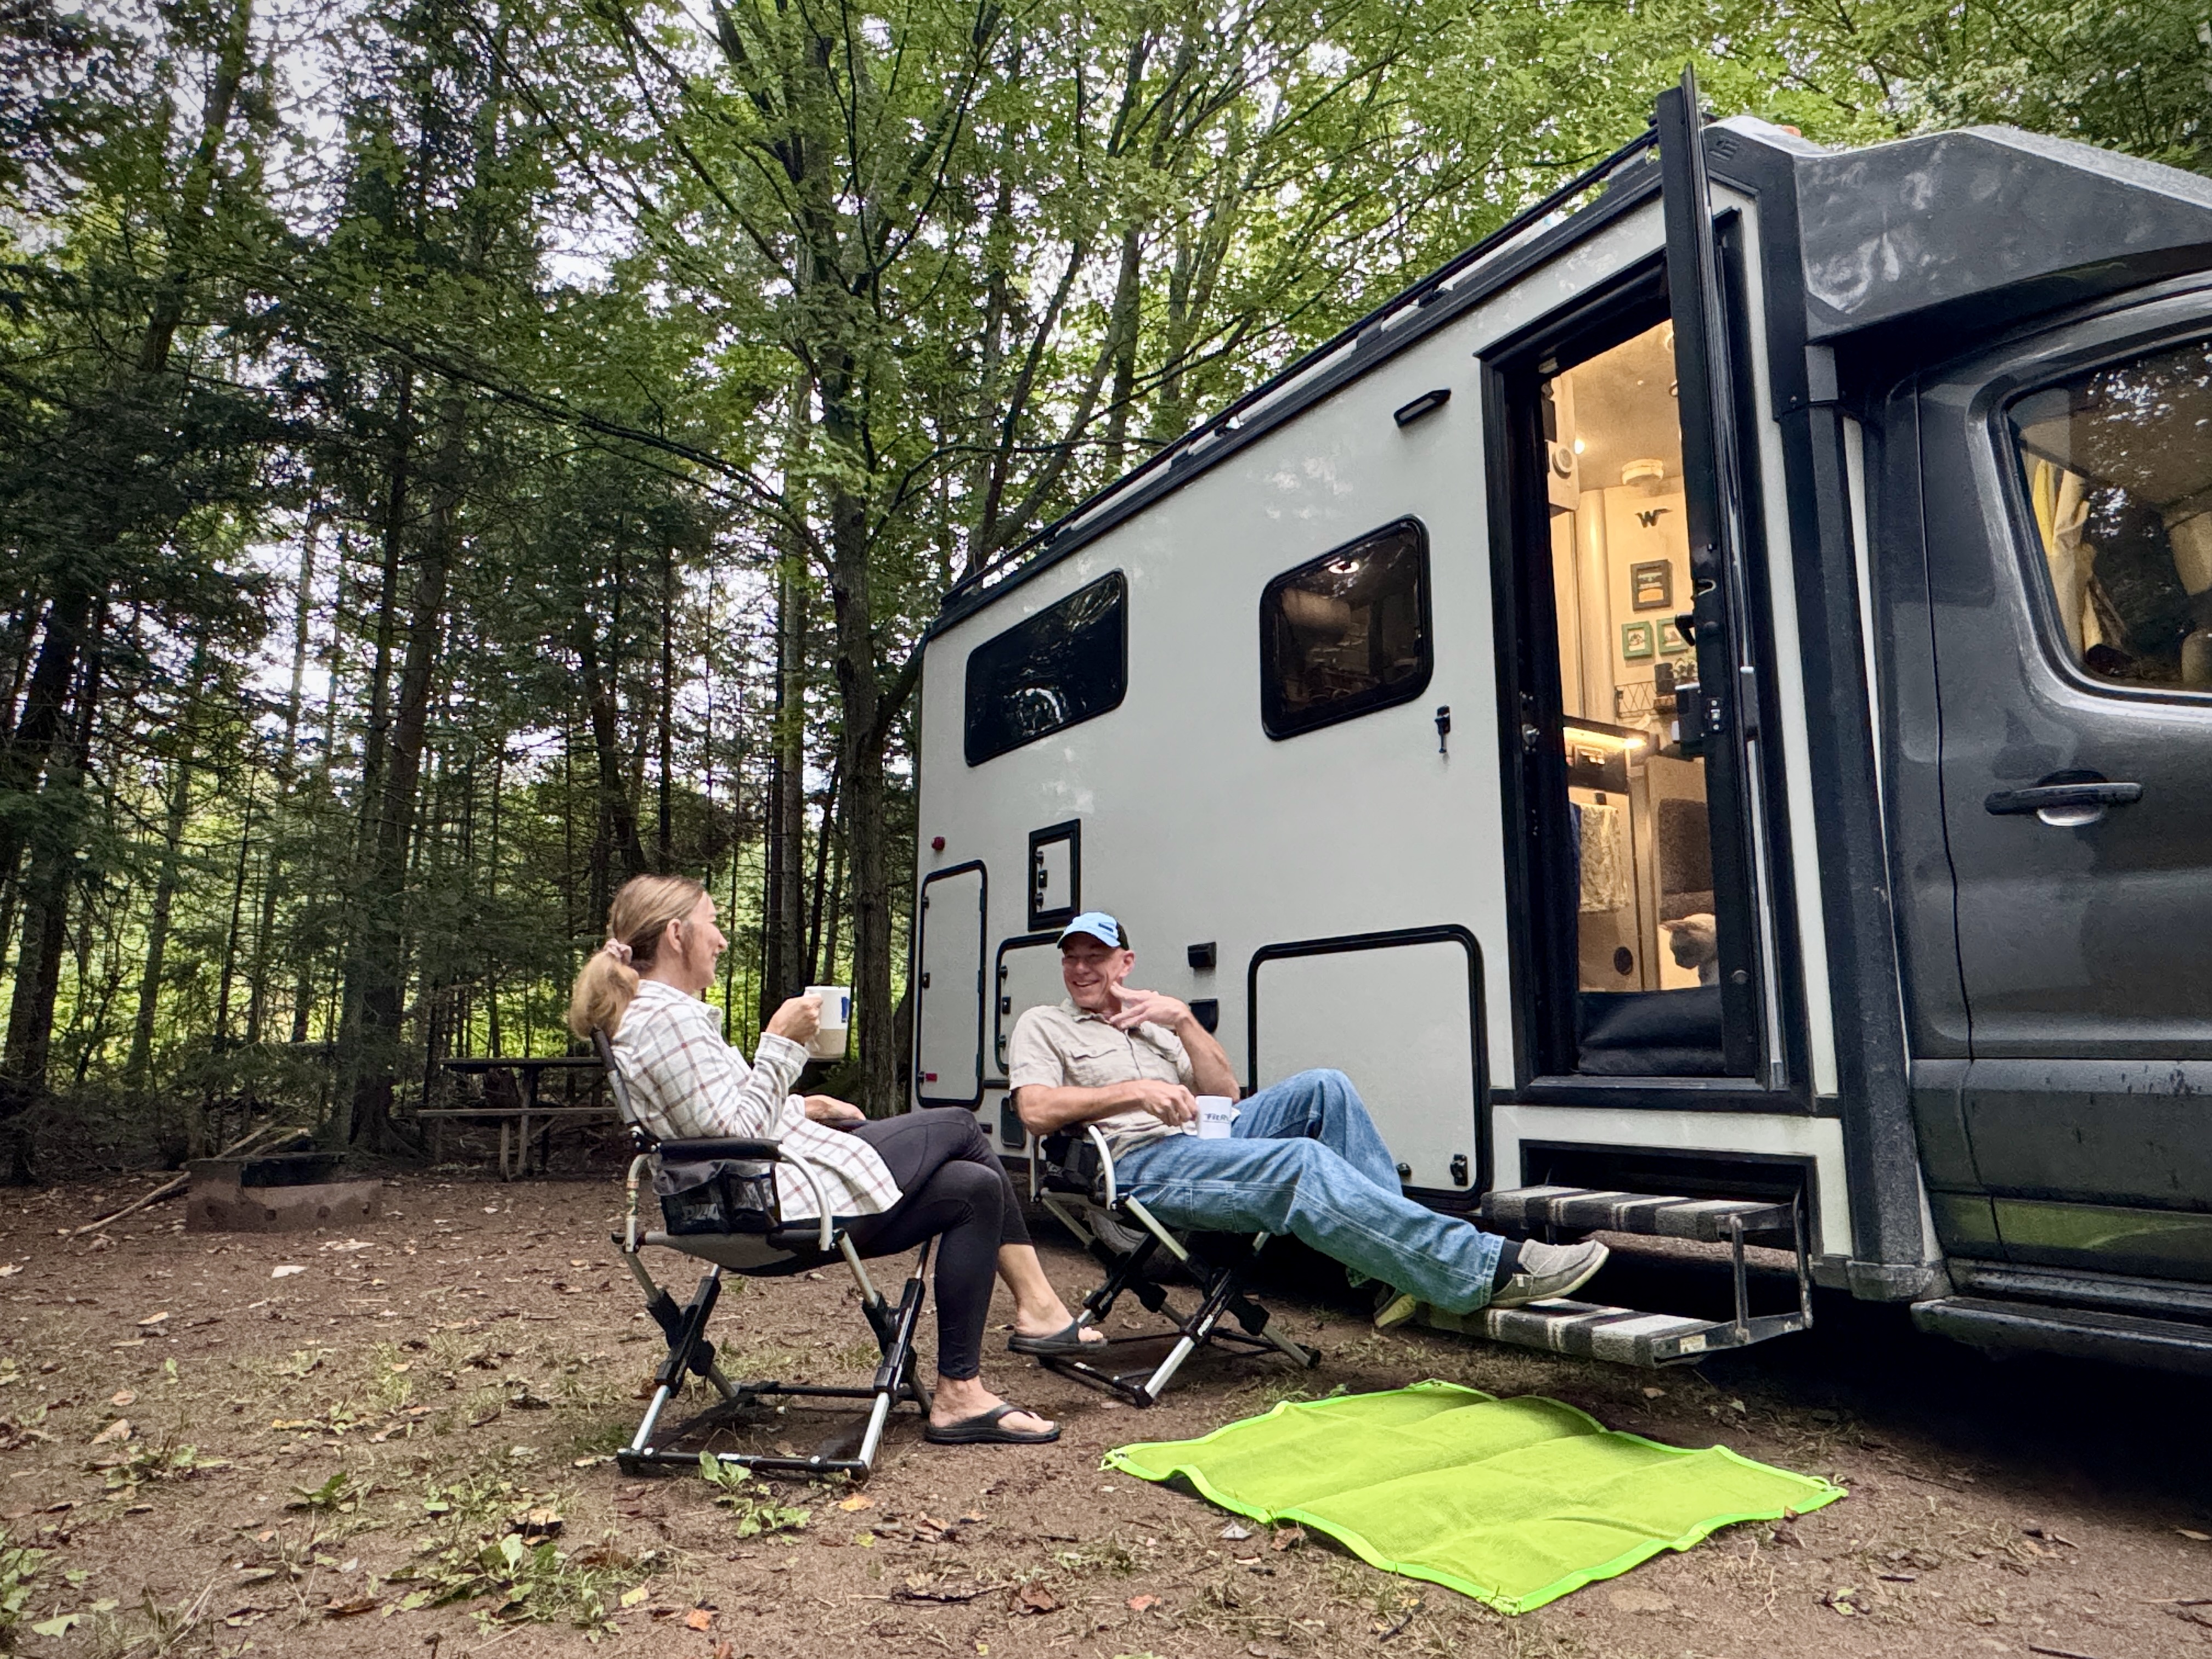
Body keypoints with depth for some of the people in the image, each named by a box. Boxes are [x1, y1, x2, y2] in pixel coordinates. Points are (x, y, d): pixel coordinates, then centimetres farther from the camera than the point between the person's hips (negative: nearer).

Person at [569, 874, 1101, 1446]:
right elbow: (737, 1133, -22)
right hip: (786, 1204, -11)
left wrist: (803, 1108, 16)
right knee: (960, 1128, -1)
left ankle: (960, 1394, 9)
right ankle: (1039, 1307, 5)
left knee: (973, 1187, 7)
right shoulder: (671, 1018, -17)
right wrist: (780, 1046, -16)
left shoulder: (643, 1017, 17)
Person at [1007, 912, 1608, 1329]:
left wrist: (1184, 1021, 3)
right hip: (1138, 1165, -6)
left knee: (1324, 1089, -17)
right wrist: (1133, 1091, -15)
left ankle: (1396, 1268, -20)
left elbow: (1226, 1092, 17)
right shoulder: (1041, 1025, 14)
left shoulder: (1151, 1019, 29)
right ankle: (1492, 1269, -34)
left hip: (1205, 1137, 7)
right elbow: (1036, 1110, -7)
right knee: (1303, 1163, -30)